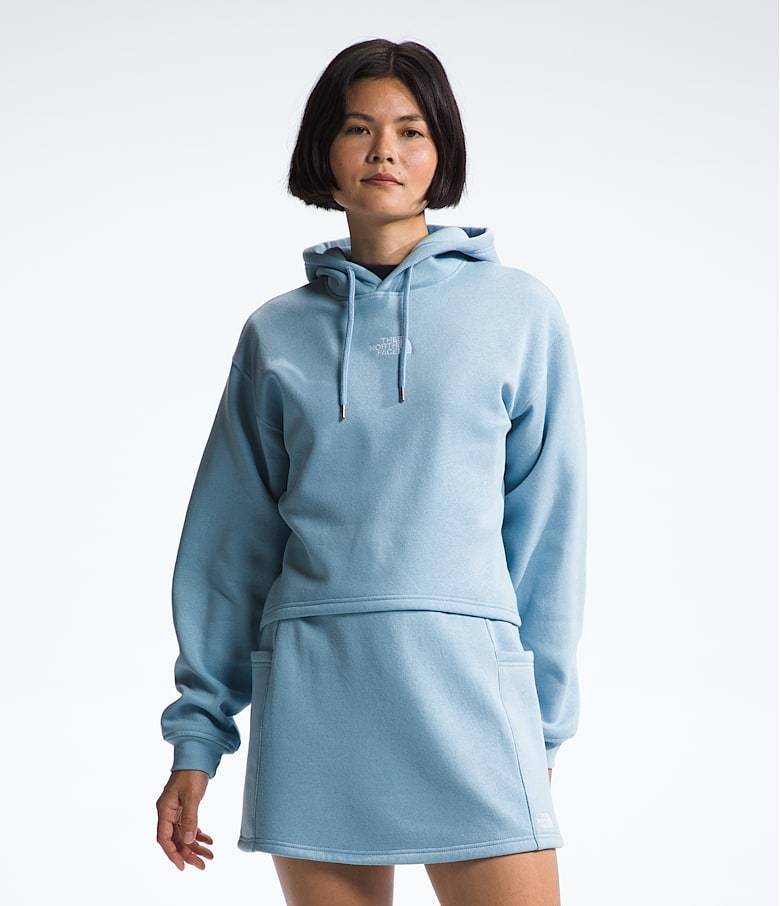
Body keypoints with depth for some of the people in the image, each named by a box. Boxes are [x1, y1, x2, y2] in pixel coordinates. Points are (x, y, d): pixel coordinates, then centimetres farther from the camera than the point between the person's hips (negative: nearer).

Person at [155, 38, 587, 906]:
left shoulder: (520, 311, 5)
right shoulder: (277, 332, 9)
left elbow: (546, 529, 5)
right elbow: (233, 541, 11)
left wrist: (546, 720, 3)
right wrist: (197, 734, 9)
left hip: (468, 681, -1)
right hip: (311, 700, 2)